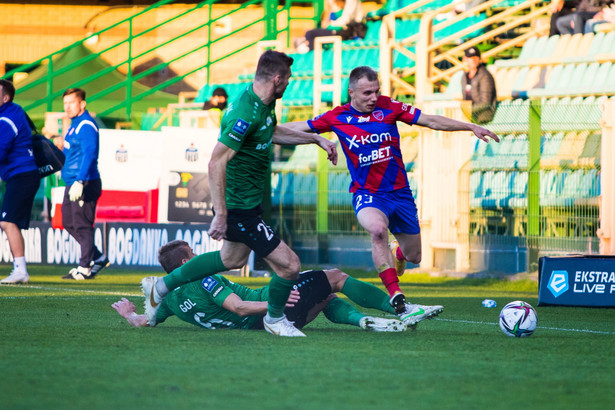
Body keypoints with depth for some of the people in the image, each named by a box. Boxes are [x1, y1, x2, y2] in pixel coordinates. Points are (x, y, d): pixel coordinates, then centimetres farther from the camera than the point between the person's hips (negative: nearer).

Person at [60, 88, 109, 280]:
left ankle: (85, 268, -2)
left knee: (82, 225, -7)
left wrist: (80, 182, -31)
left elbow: (89, 154, -24)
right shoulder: (75, 124, 17)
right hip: (72, 183, 10)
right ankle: (98, 257, 22)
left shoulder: (86, 126, -14)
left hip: (85, 184, -10)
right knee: (69, 223, 14)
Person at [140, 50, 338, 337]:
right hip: (239, 207, -11)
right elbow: (216, 163, -30)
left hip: (249, 201, 11)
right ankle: (275, 318, 20)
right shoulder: (245, 114, -29)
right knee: (288, 265, -7)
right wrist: (220, 215, -30)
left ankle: (161, 286, 40)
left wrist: (316, 139, 28)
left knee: (232, 259, 31)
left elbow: (273, 132, 27)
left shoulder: (262, 105, 2)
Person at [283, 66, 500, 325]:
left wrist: (471, 127, -7)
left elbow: (432, 121, -3)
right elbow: (299, 128, 6)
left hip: (399, 192, 3)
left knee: (413, 256, 11)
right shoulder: (337, 118, -6)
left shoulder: (389, 107, -5)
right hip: (367, 194, -3)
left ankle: (397, 255, 54)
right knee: (378, 229, -37)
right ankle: (399, 304, -41)